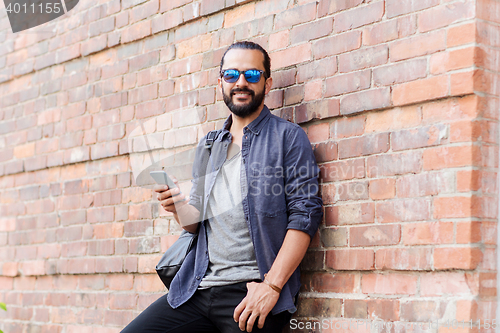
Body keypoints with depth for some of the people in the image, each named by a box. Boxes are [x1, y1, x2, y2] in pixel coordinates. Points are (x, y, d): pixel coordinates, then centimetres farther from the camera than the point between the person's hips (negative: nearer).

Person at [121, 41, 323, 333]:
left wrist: (272, 285, -17)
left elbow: (306, 213, -8)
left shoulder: (288, 137, 1)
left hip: (251, 290, -4)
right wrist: (181, 209, -3)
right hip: (198, 287, 5)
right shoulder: (207, 146, 19)